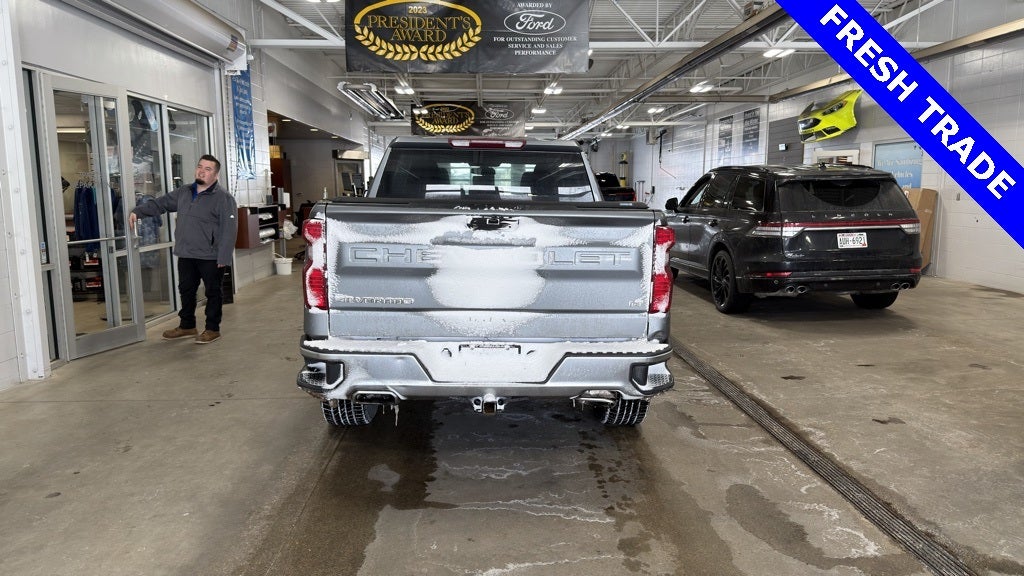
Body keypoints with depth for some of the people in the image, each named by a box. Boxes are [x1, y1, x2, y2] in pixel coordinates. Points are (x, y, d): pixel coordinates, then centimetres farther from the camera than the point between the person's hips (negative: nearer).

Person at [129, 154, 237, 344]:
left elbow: (229, 229, -17)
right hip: (185, 255, 7)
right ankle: (187, 326, 31)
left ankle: (212, 329, 17)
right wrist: (138, 211, 4)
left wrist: (223, 257, -21)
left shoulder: (223, 198, -12)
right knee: (186, 290, 16)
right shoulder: (183, 192, 11)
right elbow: (160, 203, 18)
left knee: (213, 292, 5)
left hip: (210, 256, -7)